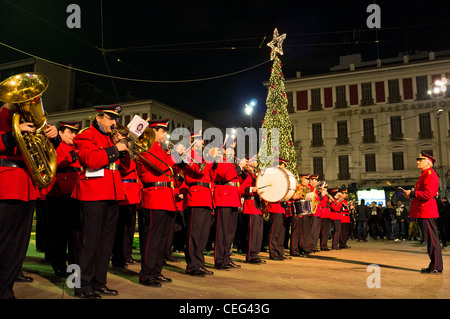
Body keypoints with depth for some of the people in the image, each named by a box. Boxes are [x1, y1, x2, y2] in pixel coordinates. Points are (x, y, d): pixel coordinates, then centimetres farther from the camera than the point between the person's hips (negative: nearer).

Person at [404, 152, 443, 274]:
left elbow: (428, 194, -23)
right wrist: (411, 194, 10)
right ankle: (434, 265, 20)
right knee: (430, 239, 13)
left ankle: (436, 267, 1)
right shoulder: (424, 175, 19)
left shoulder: (430, 174, -13)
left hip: (427, 212, -11)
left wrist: (412, 193, -14)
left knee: (432, 239, -5)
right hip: (423, 212, 11)